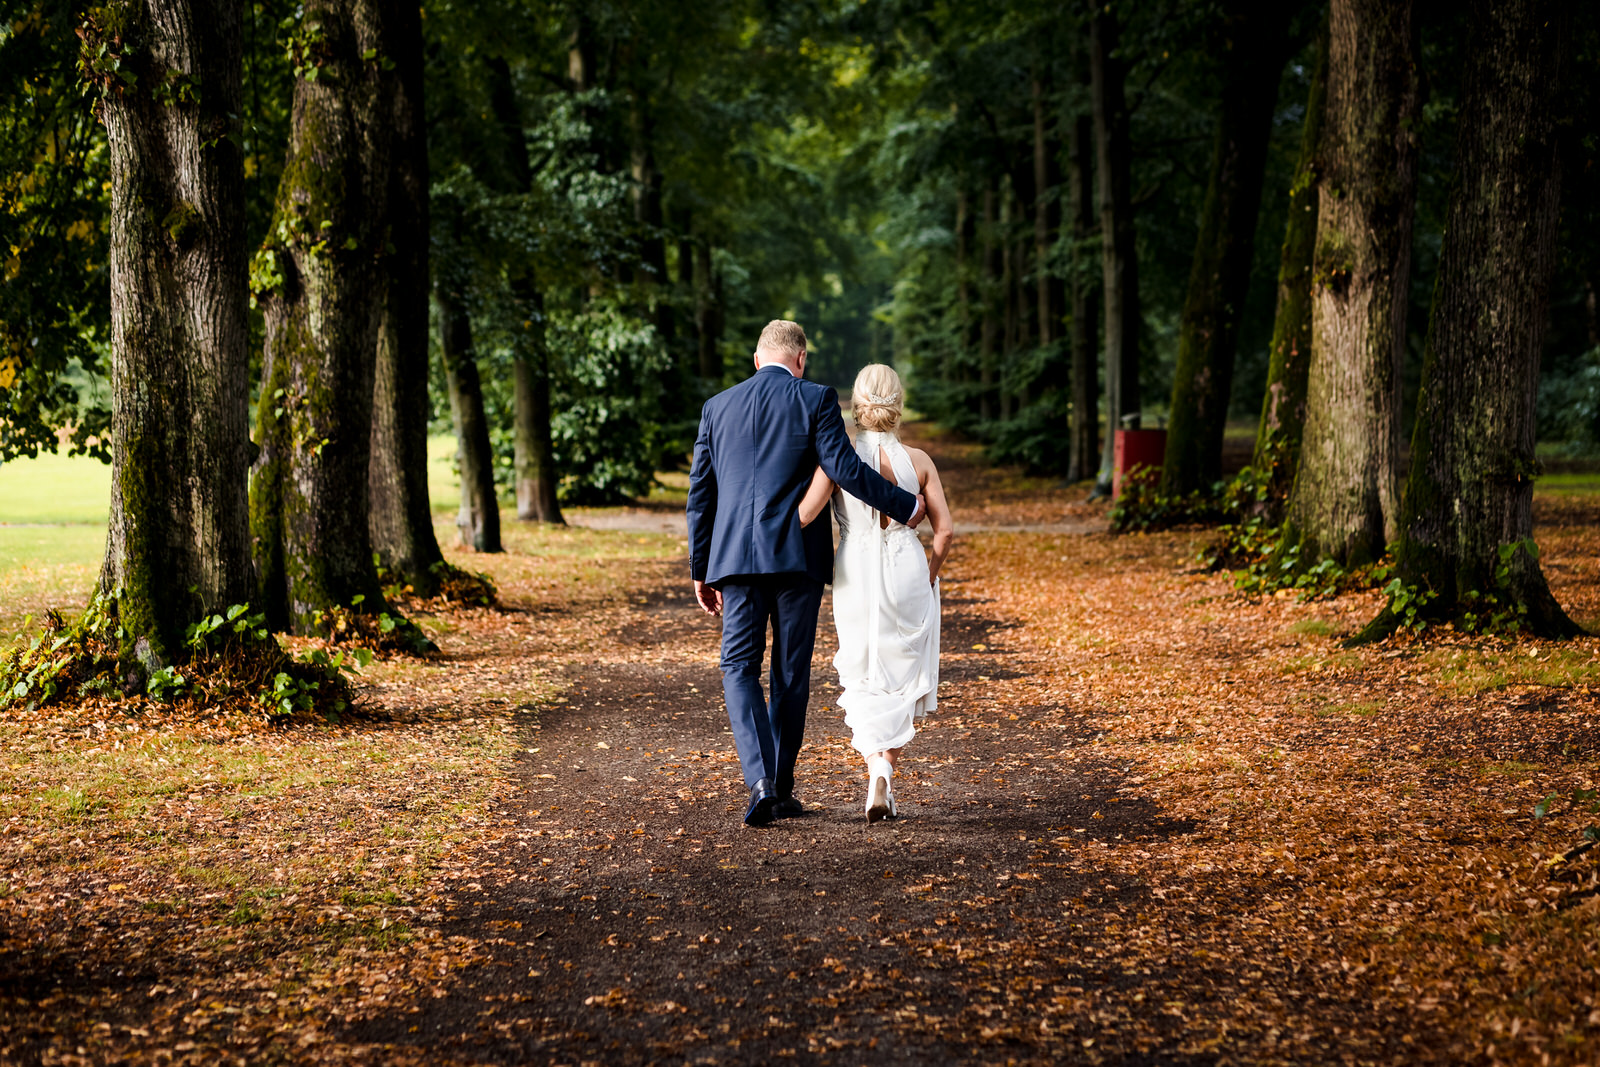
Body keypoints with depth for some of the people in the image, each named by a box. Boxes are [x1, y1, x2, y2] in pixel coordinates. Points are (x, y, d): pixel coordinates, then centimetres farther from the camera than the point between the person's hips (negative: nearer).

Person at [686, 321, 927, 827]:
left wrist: (700, 570, 18)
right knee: (791, 673, 9)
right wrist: (905, 507, 2)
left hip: (736, 557, 2)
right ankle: (782, 790, 15)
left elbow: (700, 494, 12)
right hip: (798, 557, -2)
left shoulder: (717, 407, 10)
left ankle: (760, 781, -14)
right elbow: (845, 468, -11)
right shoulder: (815, 401, -1)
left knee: (739, 668, 6)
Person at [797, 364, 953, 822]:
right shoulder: (917, 460, -3)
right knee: (902, 679, 15)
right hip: (907, 574, 0)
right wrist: (928, 578, 13)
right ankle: (885, 771, 3)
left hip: (855, 574, 0)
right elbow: (945, 531, -2)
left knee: (863, 679, 14)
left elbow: (805, 513, -19)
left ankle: (877, 767, -6)